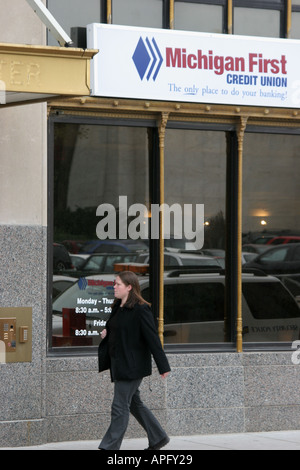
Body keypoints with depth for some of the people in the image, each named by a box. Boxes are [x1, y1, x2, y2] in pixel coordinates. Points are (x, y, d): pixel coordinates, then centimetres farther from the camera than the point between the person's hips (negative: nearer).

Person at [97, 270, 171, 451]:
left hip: (132, 366, -10)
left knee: (120, 406, -7)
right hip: (119, 365, 10)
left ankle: (110, 447, -4)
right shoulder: (118, 308, 12)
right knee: (134, 403, 17)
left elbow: (153, 339, -16)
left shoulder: (141, 310, -15)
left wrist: (163, 366, -16)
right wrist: (107, 334, 3)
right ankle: (159, 438, 28)